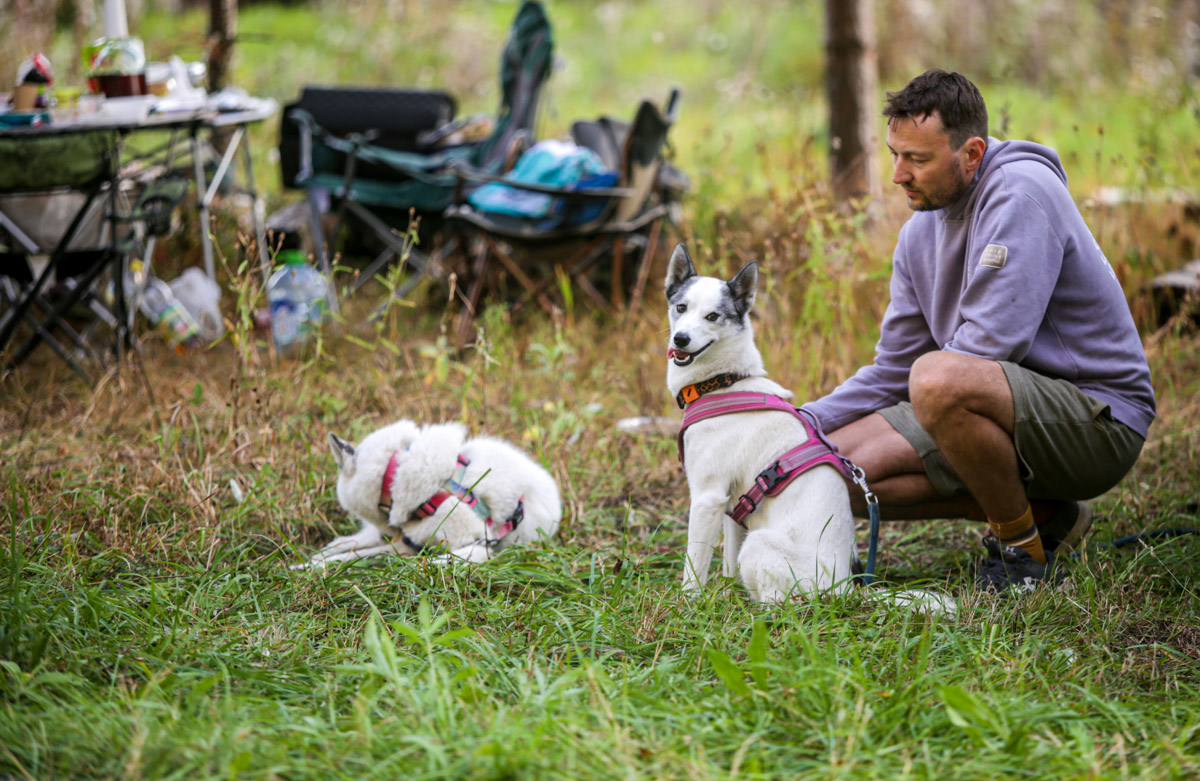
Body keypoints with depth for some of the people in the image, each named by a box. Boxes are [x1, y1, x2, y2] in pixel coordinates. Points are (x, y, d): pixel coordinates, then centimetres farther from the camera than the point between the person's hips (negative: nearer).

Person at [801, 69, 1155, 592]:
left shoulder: (1020, 191, -17)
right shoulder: (920, 233, 9)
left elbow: (992, 342, -25)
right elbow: (894, 370, 13)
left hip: (1098, 417, -9)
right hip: (1015, 411, 9)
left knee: (938, 378, -36)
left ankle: (1023, 548, -13)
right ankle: (1040, 514, 6)